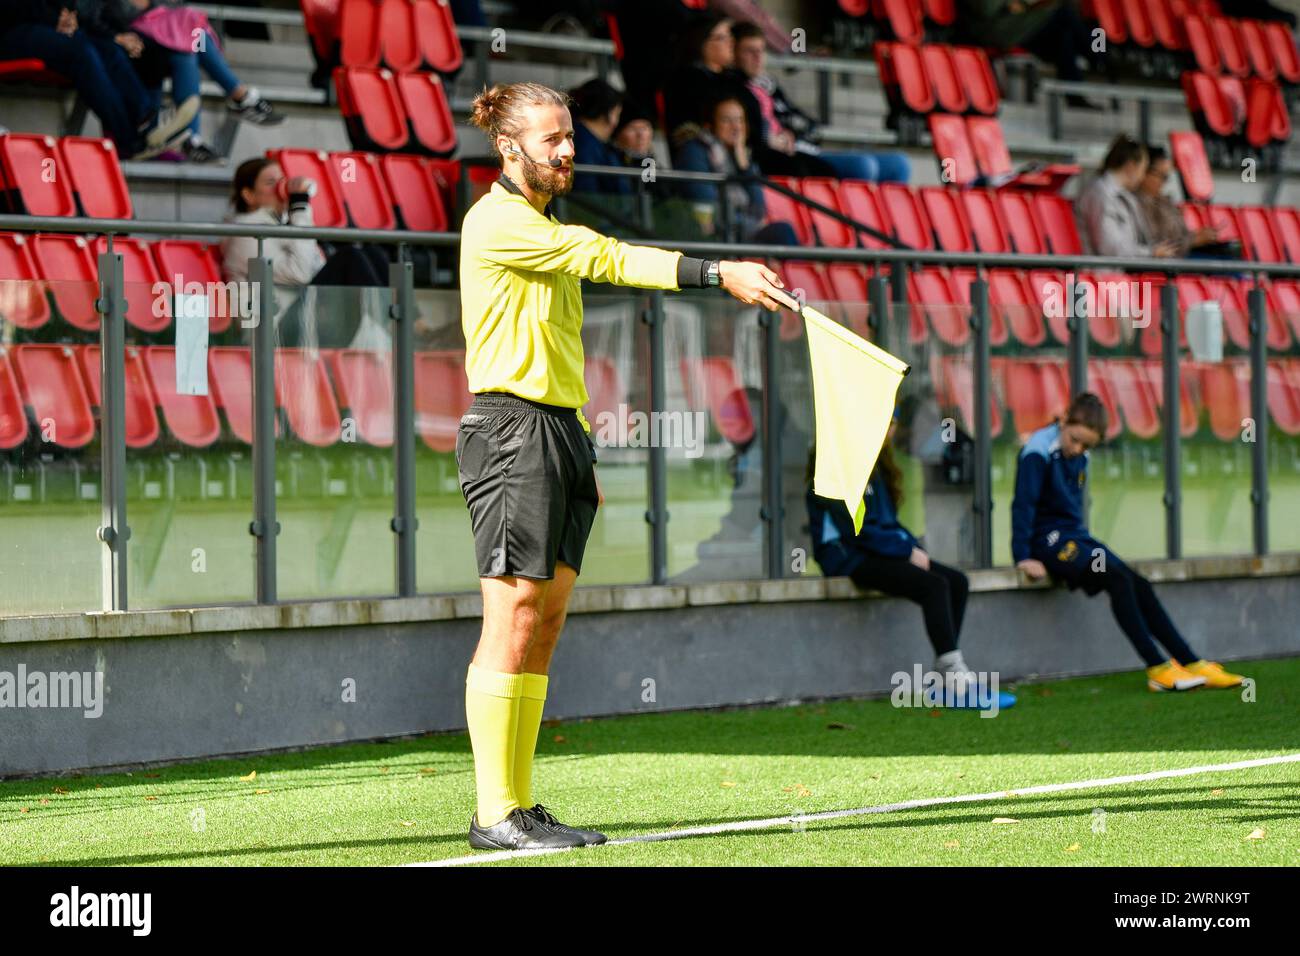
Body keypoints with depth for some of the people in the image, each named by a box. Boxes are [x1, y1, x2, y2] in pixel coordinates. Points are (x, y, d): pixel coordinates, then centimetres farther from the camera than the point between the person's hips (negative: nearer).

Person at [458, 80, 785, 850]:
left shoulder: (549, 230, 21)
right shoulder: (496, 222, -9)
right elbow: (607, 259, -20)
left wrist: (583, 459, 21)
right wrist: (720, 275, -25)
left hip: (561, 432, 9)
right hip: (511, 429, -9)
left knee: (546, 622, 6)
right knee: (513, 620, -10)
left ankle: (520, 802, 8)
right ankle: (495, 814, -10)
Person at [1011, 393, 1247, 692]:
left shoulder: (1080, 457, 12)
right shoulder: (1040, 452, -13)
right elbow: (1023, 503, -17)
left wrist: (1083, 541, 12)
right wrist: (1023, 557, -20)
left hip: (1074, 536, 8)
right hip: (1048, 540, -8)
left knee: (1140, 587, -4)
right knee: (1119, 580, -25)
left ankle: (1192, 664, -4)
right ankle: (1158, 670, -26)